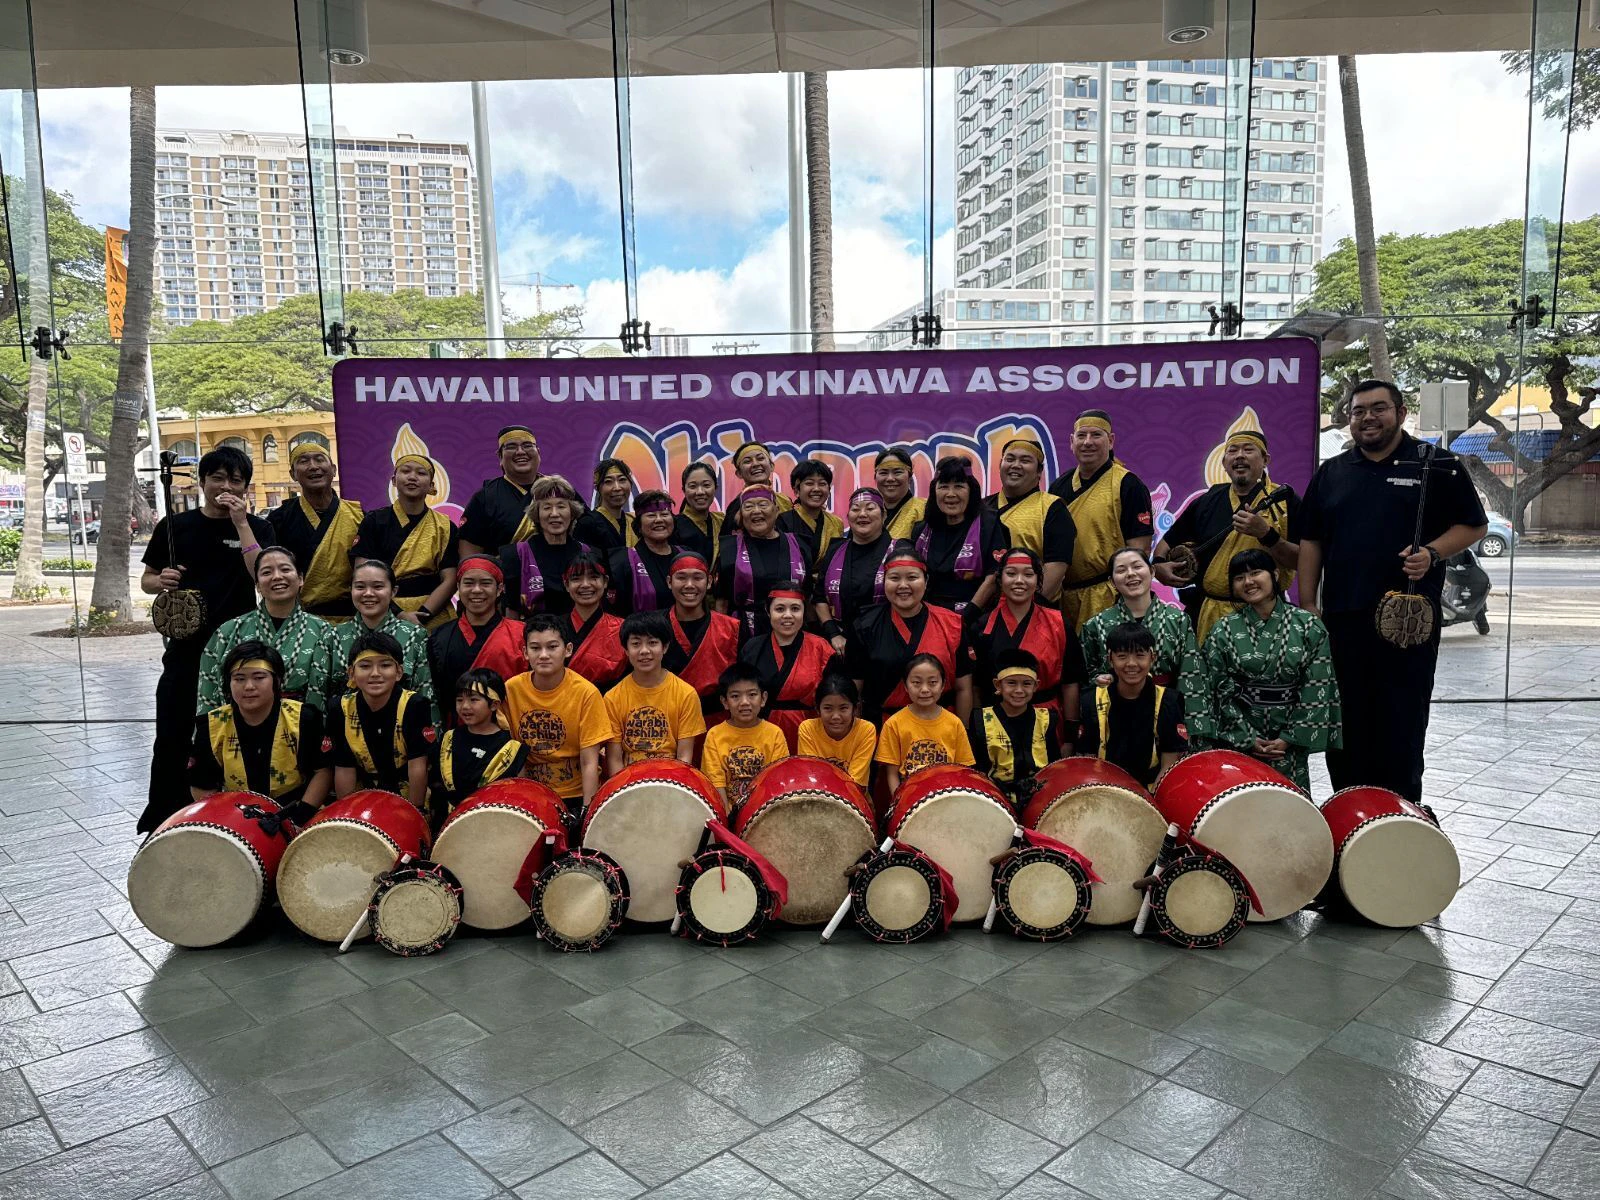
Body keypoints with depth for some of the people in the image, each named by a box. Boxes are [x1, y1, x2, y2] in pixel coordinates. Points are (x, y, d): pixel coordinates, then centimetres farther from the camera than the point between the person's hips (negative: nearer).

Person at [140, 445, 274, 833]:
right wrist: (162, 582, -9)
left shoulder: (257, 528, 2)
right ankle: (159, 824, 17)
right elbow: (146, 580, 14)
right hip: (185, 647, 1)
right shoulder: (175, 526, 5)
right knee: (172, 741, 3)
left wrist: (241, 524, -18)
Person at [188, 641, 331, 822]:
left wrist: (305, 810, -16)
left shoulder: (303, 719, -10)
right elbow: (202, 786, 3)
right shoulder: (211, 726, -4)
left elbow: (323, 770, -3)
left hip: (295, 817, -2)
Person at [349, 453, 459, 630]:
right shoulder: (373, 522, 5)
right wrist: (398, 615, -14)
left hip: (434, 618, 1)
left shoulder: (445, 528, 7)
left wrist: (421, 616, -13)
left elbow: (449, 580, 1)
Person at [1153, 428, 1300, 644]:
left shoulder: (1285, 502, -1)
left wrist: (1266, 534, -22)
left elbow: (1301, 561, -9)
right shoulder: (1207, 501, 10)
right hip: (1205, 613, 3)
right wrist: (1159, 565, -3)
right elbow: (1167, 542, 17)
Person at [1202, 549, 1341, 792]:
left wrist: (1289, 738, -8)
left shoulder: (1308, 626, 1)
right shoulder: (1224, 630, 0)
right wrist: (1248, 738, -7)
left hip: (1290, 742, 0)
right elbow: (1221, 691, -1)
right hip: (1238, 739, 0)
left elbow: (1316, 690, -3)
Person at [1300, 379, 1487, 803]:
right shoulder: (1331, 473, 13)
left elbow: (1473, 525, 5)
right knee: (1345, 719, 8)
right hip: (1342, 617, 4)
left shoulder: (1437, 465, 3)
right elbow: (1311, 541, 13)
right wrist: (1308, 605, 6)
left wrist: (1432, 554, -14)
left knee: (1403, 720, 1)